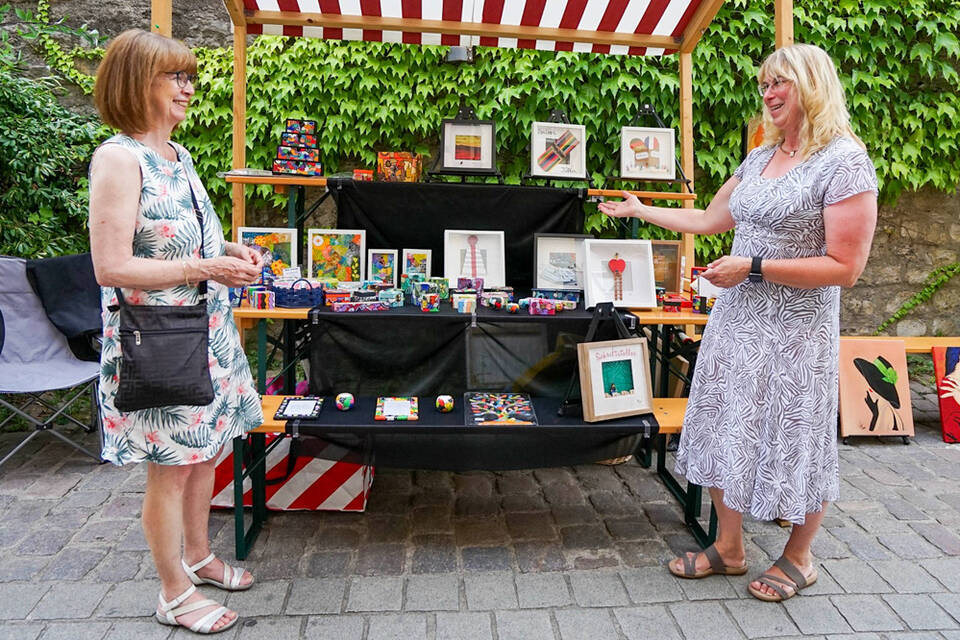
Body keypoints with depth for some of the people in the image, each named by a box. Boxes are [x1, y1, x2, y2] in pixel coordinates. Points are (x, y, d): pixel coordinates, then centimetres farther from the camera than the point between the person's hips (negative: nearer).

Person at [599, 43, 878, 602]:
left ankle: (799, 558, 32)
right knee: (724, 429, 11)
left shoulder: (845, 163, -11)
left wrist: (753, 267, -19)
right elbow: (710, 219, 21)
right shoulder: (759, 159, 11)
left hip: (798, 329, -7)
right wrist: (640, 210, 25)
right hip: (737, 318, 7)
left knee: (797, 442, 7)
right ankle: (729, 547, 30)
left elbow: (846, 267, -16)